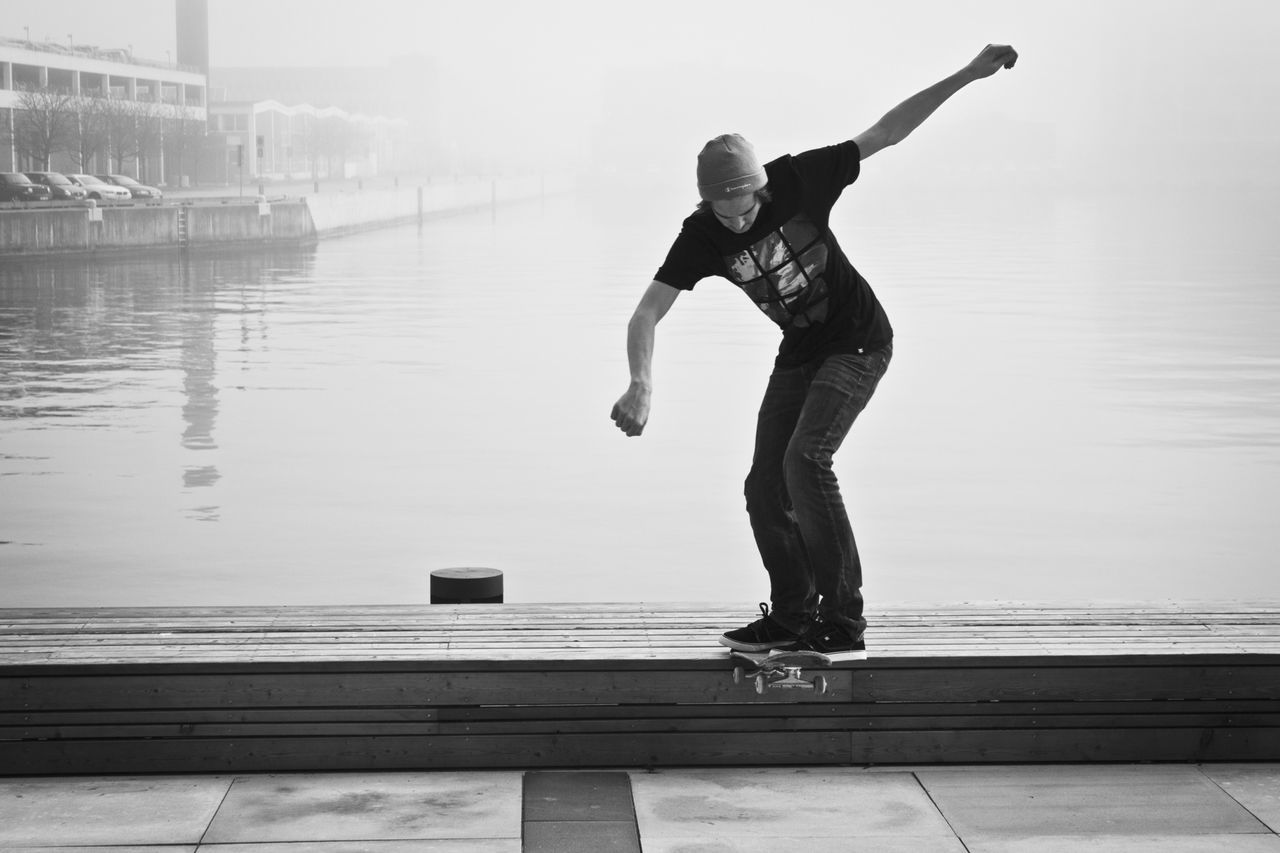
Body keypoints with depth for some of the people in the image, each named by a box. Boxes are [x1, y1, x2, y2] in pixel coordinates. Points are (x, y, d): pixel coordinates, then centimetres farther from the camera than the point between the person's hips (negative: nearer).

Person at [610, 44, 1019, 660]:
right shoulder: (701, 237, -14)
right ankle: (791, 616, 24)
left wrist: (968, 75, -14)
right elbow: (647, 315, -18)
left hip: (859, 342, -5)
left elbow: (883, 133, -13)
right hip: (799, 352, 5)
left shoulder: (796, 180, -21)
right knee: (765, 488, 2)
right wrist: (640, 385, -38)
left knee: (805, 458, -23)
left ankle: (843, 626, -19)